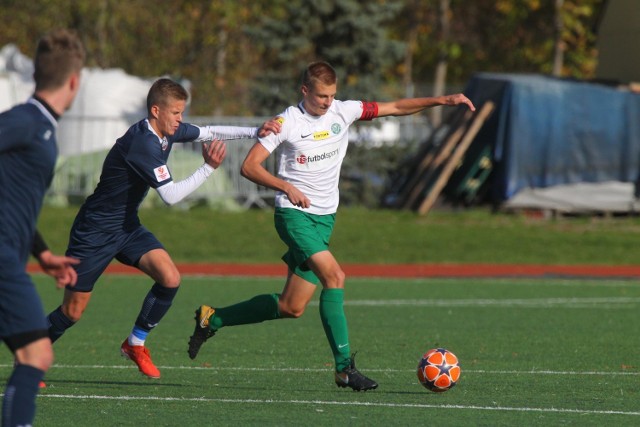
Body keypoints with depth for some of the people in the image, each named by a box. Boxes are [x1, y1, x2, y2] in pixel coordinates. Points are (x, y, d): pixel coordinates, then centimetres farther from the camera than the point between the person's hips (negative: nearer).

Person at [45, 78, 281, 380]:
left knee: (170, 279, -11)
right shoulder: (142, 144, -28)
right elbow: (171, 195, -29)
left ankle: (135, 343, 7)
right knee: (73, 311, -4)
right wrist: (209, 167, -28)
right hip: (95, 231, -8)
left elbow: (208, 133, 14)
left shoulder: (168, 130, -1)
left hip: (127, 226, 8)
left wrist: (255, 132, 5)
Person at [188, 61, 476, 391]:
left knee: (292, 307, 7)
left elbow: (397, 108, 6)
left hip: (325, 217, 6)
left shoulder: (343, 112, 3)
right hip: (293, 214, -6)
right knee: (334, 276, -25)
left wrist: (441, 100, -4)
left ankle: (212, 319, 24)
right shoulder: (287, 122, -9)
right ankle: (344, 367, -24)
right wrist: (287, 187, -19)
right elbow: (249, 166, -7)